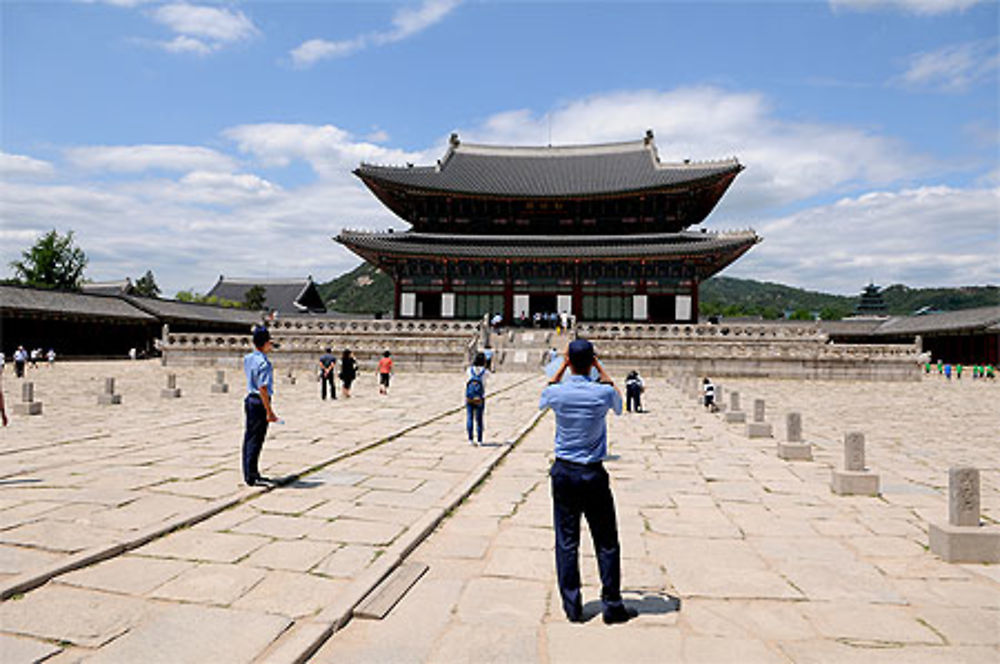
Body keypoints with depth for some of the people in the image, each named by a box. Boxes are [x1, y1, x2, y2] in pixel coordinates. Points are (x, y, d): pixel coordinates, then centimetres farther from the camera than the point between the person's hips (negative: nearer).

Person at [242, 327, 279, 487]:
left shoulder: (248, 358, 7)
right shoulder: (264, 363, -19)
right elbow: (263, 388, -23)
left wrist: (267, 350, 34)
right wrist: (269, 412, -22)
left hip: (250, 399, 9)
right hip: (260, 403, -9)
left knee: (249, 438, 15)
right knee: (256, 439, -3)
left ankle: (248, 473, 25)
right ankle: (252, 477, 4)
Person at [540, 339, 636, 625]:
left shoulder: (556, 393, -9)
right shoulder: (604, 392, -12)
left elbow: (543, 400, 16)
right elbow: (618, 405, 13)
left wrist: (562, 367, 12)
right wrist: (601, 369, 11)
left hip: (564, 473, 1)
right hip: (594, 474, -1)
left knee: (566, 541, 9)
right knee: (606, 542, 10)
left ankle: (573, 607, 16)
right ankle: (612, 606, 19)